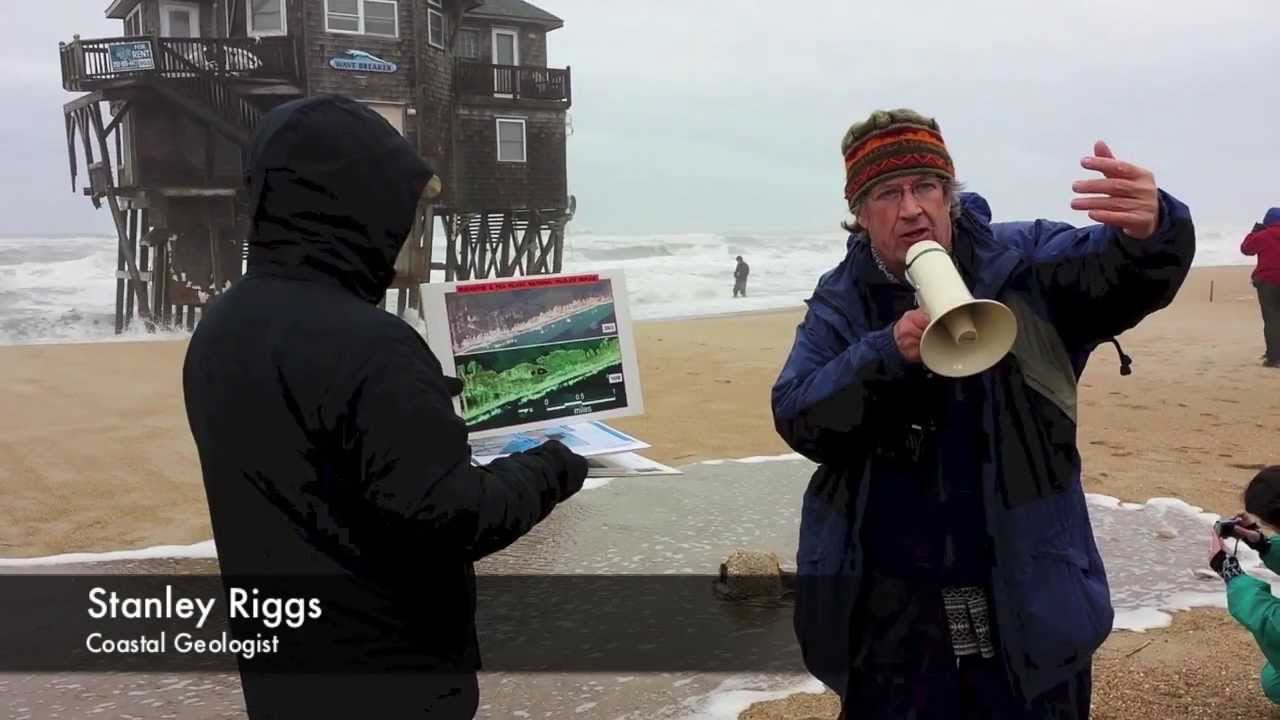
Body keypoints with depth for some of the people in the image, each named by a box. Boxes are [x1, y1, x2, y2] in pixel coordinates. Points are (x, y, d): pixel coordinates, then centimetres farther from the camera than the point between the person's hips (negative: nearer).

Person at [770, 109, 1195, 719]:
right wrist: (887, 354, -27)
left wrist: (1148, 229, -43)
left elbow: (1120, 271, -19)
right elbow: (797, 419, -11)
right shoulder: (839, 304, -2)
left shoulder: (1020, 262, -5)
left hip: (1028, 594, 0)